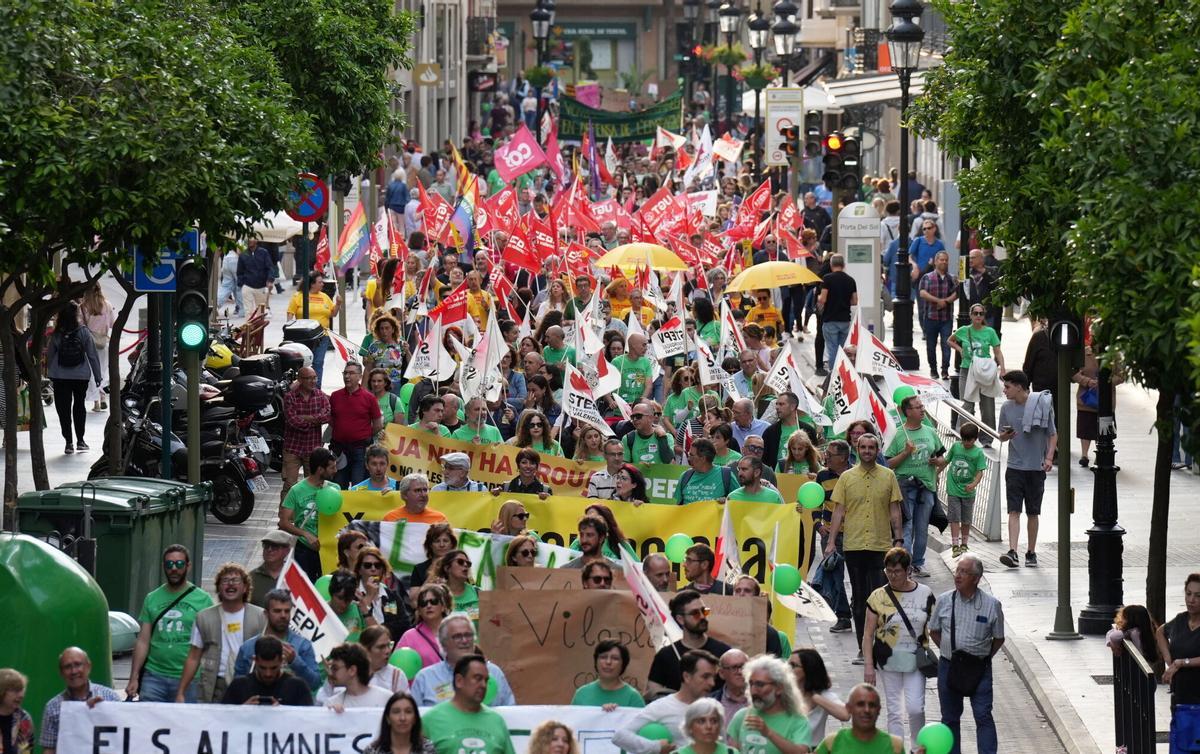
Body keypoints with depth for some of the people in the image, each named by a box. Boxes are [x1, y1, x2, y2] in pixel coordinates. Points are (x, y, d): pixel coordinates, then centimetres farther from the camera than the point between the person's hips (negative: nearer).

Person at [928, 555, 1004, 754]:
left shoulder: (991, 605, -6)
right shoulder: (944, 601, 0)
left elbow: (999, 639, 6)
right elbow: (934, 631, 14)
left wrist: (984, 657, -1)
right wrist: (948, 651, 6)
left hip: (979, 668, -2)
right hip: (949, 667, 3)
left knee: (983, 715, -8)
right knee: (950, 717, 10)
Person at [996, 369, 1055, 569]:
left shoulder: (1042, 405, -5)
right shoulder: (1007, 408, 4)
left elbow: (1053, 434, 1)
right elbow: (1002, 436, 13)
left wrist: (1049, 458, -11)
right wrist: (1005, 436, -11)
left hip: (1036, 468, -2)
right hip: (1015, 467, 2)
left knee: (1033, 513, 8)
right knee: (1014, 511, -9)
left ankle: (1031, 553, 19)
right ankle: (1012, 552, -17)